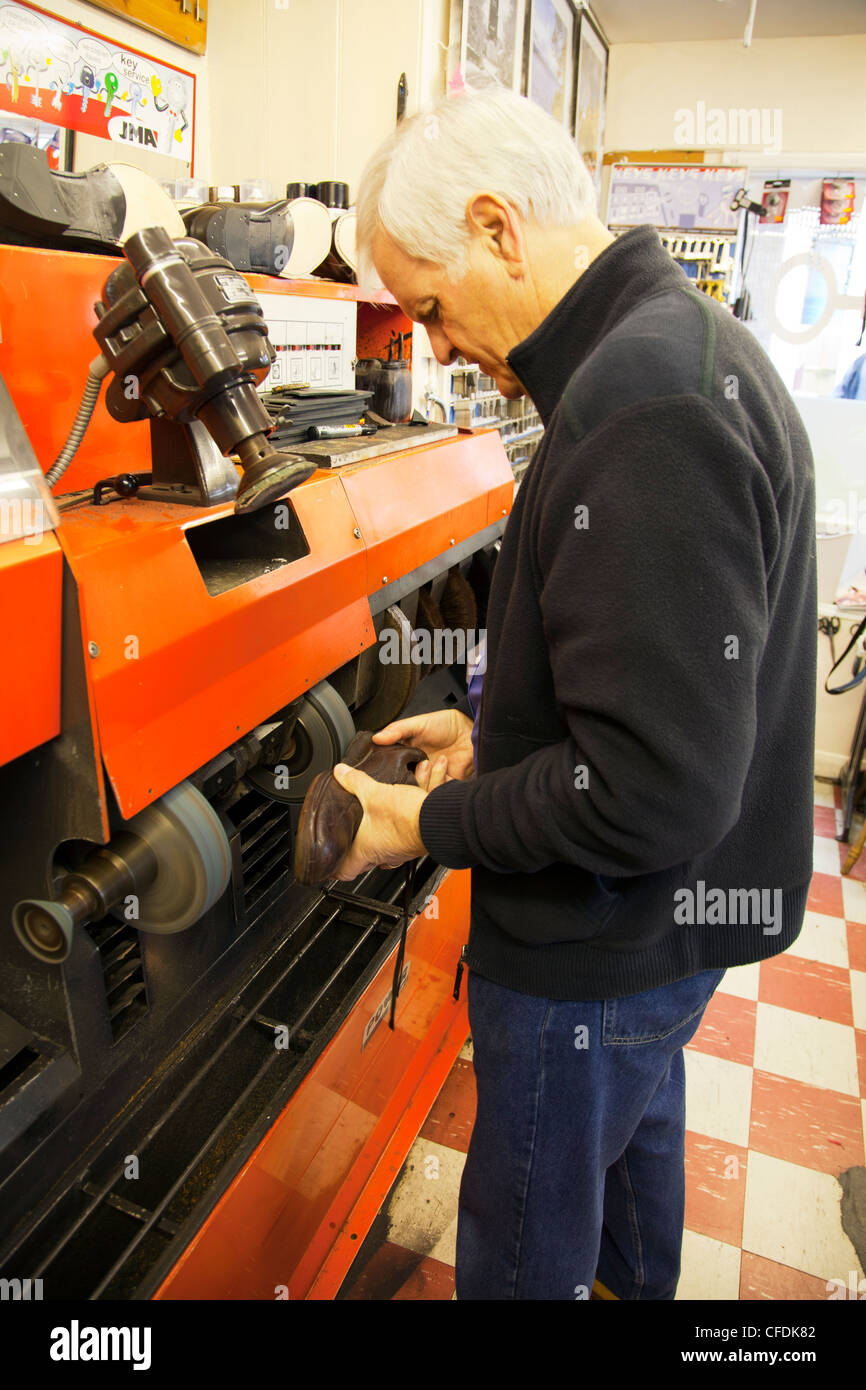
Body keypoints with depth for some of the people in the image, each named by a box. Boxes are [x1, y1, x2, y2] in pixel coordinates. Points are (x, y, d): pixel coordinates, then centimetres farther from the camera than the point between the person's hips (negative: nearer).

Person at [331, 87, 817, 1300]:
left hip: (605, 945, -10)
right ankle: (635, 1278, 61)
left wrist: (431, 825, -18)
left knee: (525, 1241, 15)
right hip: (673, 912, 10)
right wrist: (493, 733, 7)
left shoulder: (643, 413, -29)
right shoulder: (685, 347, 6)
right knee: (638, 1115, 34)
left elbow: (653, 790, -32)